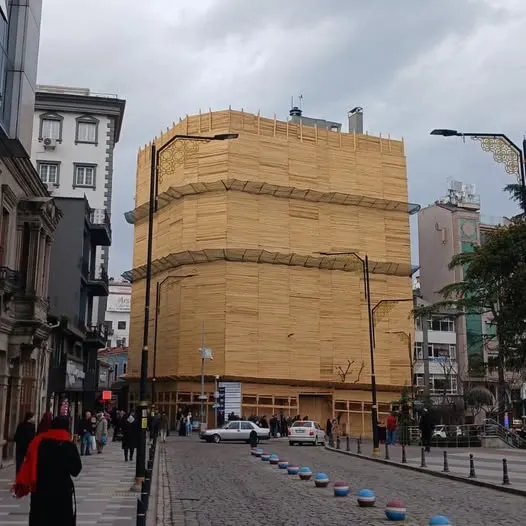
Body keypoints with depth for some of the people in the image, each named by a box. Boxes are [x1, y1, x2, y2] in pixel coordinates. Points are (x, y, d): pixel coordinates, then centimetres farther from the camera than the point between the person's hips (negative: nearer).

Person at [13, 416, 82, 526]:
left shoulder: (38, 441, -1)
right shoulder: (69, 446, -9)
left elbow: (28, 464, 1)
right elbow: (76, 469, -6)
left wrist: (21, 484, 6)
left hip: (39, 489, 3)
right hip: (62, 490, -3)